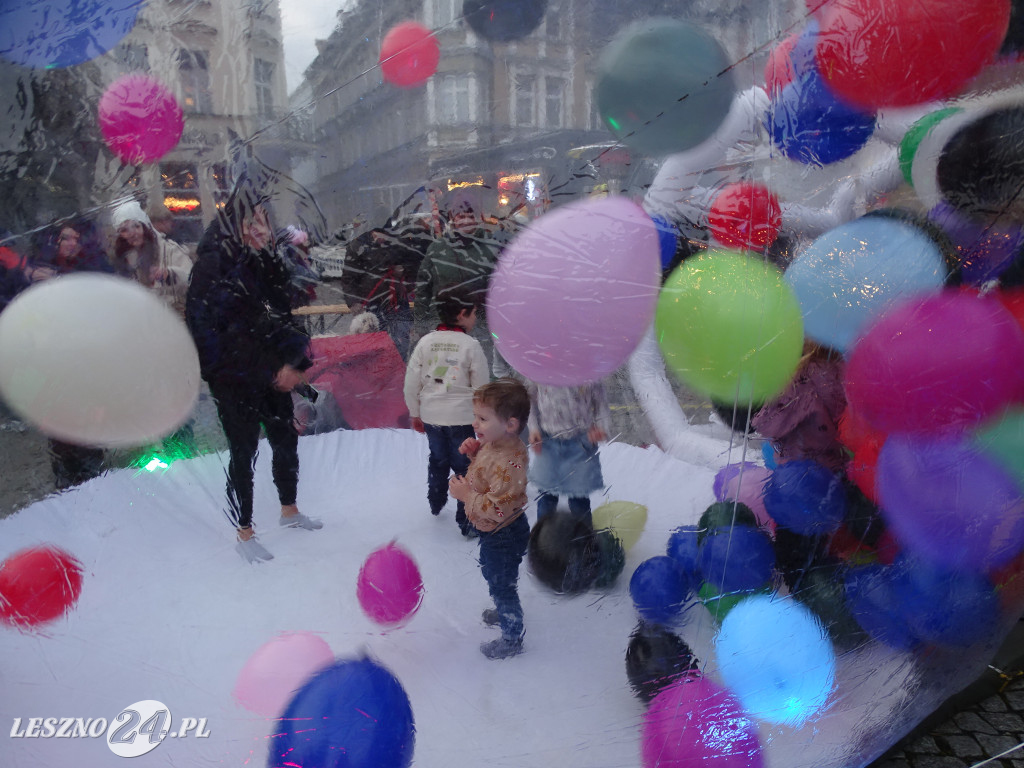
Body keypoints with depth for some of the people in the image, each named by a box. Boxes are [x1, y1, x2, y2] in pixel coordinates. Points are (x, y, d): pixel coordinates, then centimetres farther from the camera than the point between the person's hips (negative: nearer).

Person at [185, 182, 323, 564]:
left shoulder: (267, 263, 7)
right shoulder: (214, 266, -14)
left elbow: (284, 320, 9)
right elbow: (220, 333, -17)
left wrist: (292, 363, -4)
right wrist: (272, 370, -16)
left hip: (273, 377, 7)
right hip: (236, 382, -6)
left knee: (286, 442, 16)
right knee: (243, 454, 3)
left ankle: (289, 510, 37)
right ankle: (244, 534, 19)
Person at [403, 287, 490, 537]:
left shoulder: (426, 341, -2)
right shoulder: (471, 345, -13)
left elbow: (411, 382, 2)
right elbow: (481, 387, -7)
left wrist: (415, 413, 15)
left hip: (431, 416, 5)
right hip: (461, 418, -4)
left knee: (438, 460, 25)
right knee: (464, 467, 8)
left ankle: (436, 504, 46)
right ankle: (466, 522, 13)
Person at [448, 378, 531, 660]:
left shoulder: (509, 462, -37)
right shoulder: (494, 444, -7)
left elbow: (498, 508, -37)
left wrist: (467, 495, -28)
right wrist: (475, 452, -5)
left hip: (504, 536, -10)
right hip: (493, 532, 10)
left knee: (502, 584, 11)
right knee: (492, 573, 31)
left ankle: (512, 638, 34)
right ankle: (505, 611, 58)